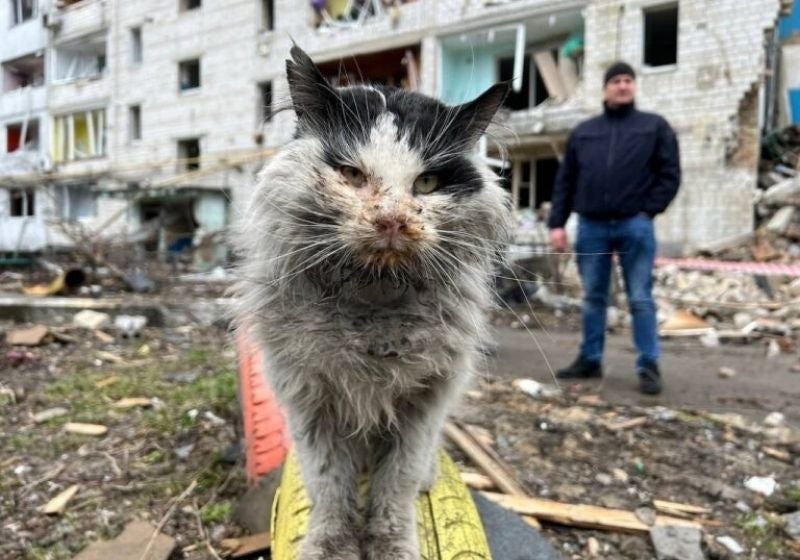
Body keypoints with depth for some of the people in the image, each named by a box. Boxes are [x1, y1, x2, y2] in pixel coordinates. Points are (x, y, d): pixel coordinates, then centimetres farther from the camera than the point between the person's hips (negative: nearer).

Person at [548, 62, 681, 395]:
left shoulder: (655, 126, 9)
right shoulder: (583, 132, 15)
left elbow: (670, 175, 5)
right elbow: (565, 181, 11)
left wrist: (648, 211, -7)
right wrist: (557, 223, 3)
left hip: (634, 225, -2)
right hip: (591, 226, 3)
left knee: (640, 299, -1)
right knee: (593, 298, 8)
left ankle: (649, 367, 6)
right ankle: (590, 360, 18)